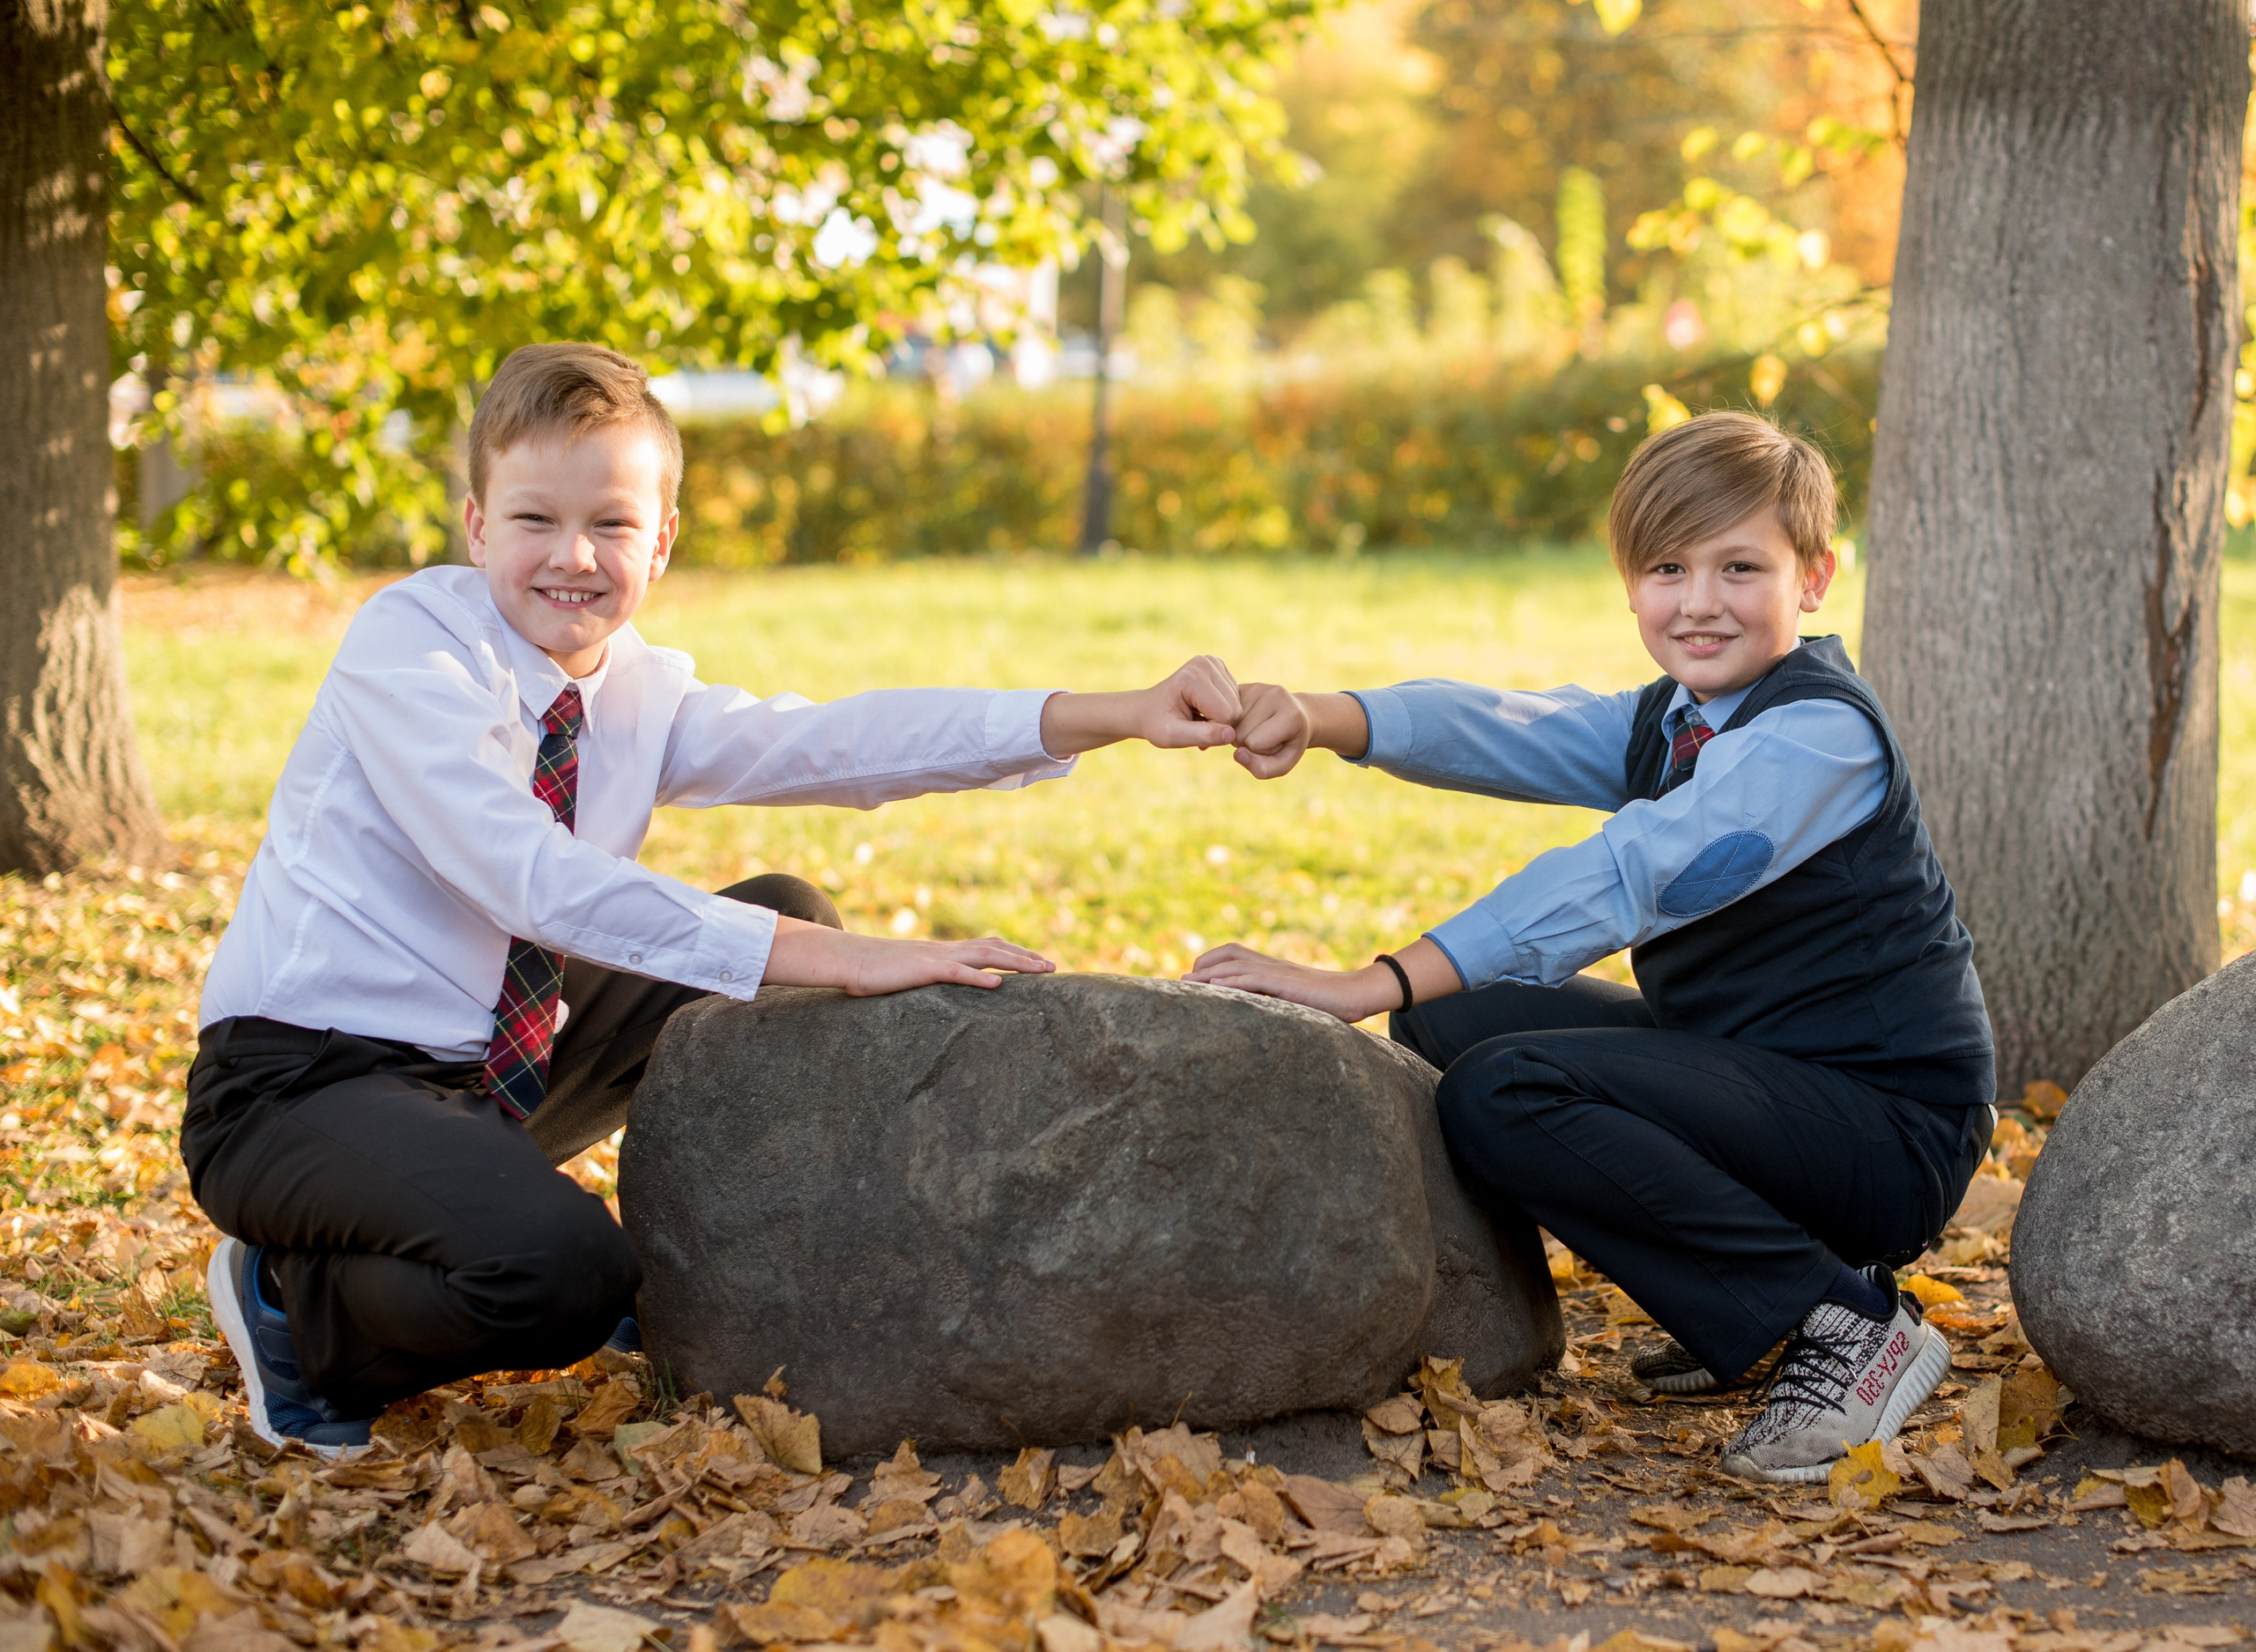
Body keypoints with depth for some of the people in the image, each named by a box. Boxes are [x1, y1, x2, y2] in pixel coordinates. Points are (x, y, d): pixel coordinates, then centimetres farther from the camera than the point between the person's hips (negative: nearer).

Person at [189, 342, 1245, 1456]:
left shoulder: (641, 695, 5)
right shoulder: (406, 645, -17)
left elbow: (834, 744, -8)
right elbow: (535, 881, -30)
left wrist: (1118, 717, -20)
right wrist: (829, 959, -36)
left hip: (487, 1073, 8)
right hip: (303, 1089, -8)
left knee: (782, 908, 7)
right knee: (553, 1275, -35)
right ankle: (294, 1305, -3)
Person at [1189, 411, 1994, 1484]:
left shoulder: (1821, 732, -18)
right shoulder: (1664, 722, 11)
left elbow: (1629, 878, -31)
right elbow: (1503, 732, -7)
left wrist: (1371, 987, -39)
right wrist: (1322, 719, -30)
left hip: (1895, 1133, -10)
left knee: (1502, 1096, -25)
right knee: (1450, 1023, 9)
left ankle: (1841, 1323, -15)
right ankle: (1748, 1307, 9)